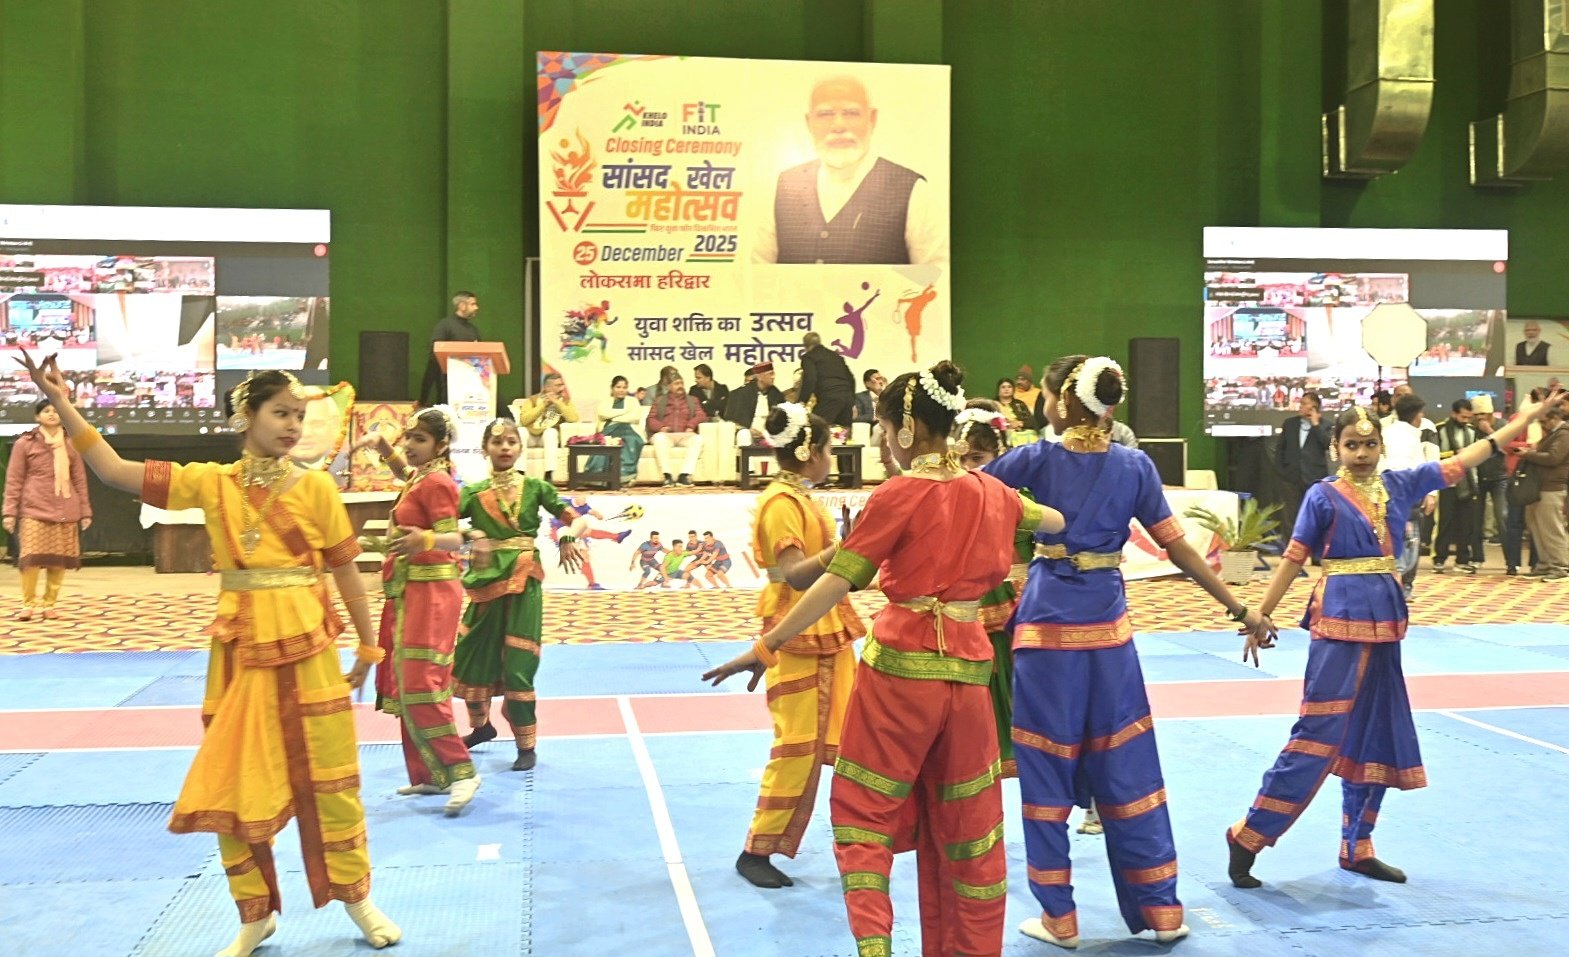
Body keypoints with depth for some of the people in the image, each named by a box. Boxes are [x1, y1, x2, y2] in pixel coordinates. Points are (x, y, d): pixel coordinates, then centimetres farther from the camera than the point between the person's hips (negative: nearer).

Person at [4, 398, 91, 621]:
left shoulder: (70, 444, 12)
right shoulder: (25, 443, 5)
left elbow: (80, 480, 13)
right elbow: (14, 480, 4)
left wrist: (85, 511, 10)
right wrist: (10, 511, -3)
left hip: (66, 511, 3)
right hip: (34, 510, -2)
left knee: (60, 558, 1)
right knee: (32, 556, -11)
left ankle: (49, 603, 11)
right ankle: (28, 604, -1)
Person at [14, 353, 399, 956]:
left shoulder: (316, 488, -3)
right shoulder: (210, 483, 1)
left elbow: (346, 572, 2)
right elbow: (115, 472, -3)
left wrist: (367, 647, 5)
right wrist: (62, 404, -9)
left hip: (307, 651, -2)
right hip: (238, 654, 2)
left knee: (329, 779, 6)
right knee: (232, 785, 9)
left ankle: (356, 897, 24)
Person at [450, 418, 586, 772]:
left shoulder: (535, 487, 1)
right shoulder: (473, 492, 3)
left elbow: (578, 520, 0)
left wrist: (568, 538, -21)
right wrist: (470, 535, -29)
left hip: (522, 585, -2)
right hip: (485, 584, 3)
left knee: (518, 666, -5)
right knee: (471, 658, 12)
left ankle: (526, 746, 7)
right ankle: (481, 726, 38)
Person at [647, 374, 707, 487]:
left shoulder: (693, 400, 25)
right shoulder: (659, 400, 22)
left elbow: (701, 416, 11)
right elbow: (651, 419, 12)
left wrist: (691, 425, -10)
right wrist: (660, 427, -10)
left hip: (685, 435, 1)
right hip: (666, 435, -1)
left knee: (698, 438, -33)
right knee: (659, 437, -38)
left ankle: (684, 475, -42)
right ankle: (667, 475, -42)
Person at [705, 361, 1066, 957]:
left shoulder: (898, 496, -10)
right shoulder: (989, 492, 6)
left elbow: (837, 582, -14)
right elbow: (1055, 523, 27)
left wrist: (768, 645, -11)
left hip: (899, 665, -5)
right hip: (968, 665, 5)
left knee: (865, 812, 7)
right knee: (967, 823, 16)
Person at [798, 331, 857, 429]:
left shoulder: (808, 357, 7)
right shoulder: (835, 355, 27)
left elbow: (810, 380, -9)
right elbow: (850, 378, 25)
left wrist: (802, 402, -8)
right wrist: (852, 403, 28)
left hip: (829, 398, -7)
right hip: (847, 398, 7)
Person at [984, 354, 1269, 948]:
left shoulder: (1036, 459, -6)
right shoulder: (1136, 467, 1)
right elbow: (1178, 548, 3)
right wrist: (1238, 608, 11)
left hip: (1046, 625, -3)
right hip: (1108, 627, 3)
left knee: (1047, 772, 6)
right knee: (1127, 770, 12)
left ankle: (1059, 919, 13)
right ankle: (1161, 911, 20)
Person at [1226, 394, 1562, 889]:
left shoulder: (1399, 485, 8)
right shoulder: (1323, 496, -7)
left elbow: (1459, 462, 14)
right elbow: (1293, 560, -6)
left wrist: (1524, 419, 16)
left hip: (1384, 619, 7)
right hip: (1340, 618, -6)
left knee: (1375, 737, 11)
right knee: (1318, 736, -9)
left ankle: (1357, 848, 23)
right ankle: (1247, 836, -4)